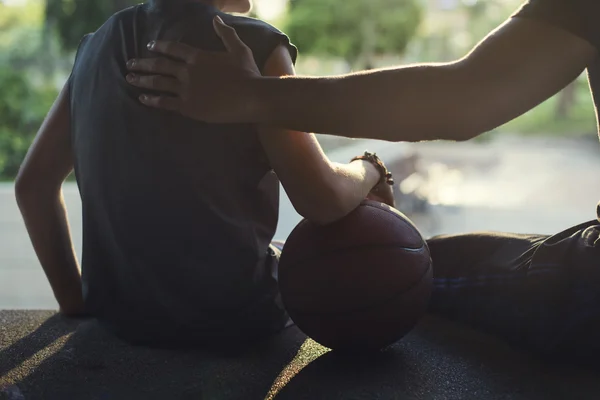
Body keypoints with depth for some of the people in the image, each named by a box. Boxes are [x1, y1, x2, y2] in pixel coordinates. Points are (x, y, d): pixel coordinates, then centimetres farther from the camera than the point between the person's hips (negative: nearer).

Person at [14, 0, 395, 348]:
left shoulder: (101, 43, 2)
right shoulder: (252, 46, -16)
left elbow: (34, 183, 5)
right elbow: (322, 199, -20)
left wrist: (75, 301, 10)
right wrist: (369, 171, 2)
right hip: (234, 318, -5)